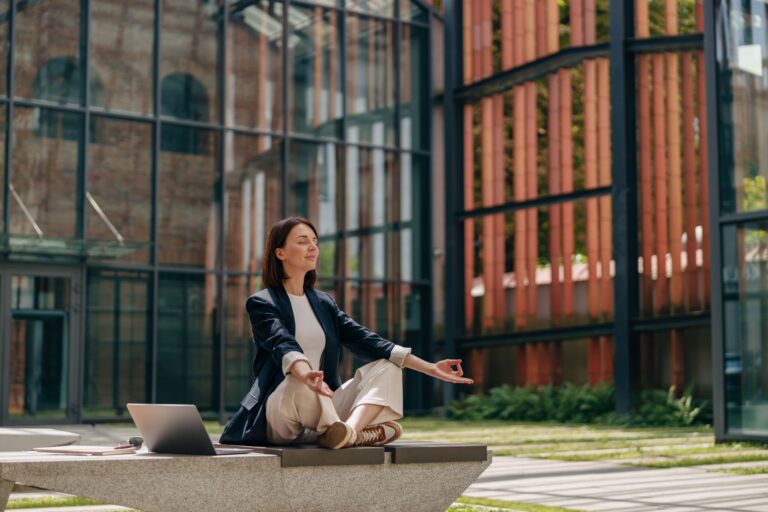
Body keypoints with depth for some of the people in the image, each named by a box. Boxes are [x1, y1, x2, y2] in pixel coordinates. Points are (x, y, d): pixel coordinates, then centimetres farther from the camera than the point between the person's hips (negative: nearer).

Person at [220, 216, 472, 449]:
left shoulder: (323, 303, 17)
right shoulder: (261, 303, -2)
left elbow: (366, 340, 8)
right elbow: (283, 345, -23)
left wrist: (430, 368, -3)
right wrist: (305, 375, -47)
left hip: (324, 407, 7)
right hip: (280, 410, -7)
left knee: (386, 366, -11)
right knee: (298, 384, -39)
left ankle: (350, 429, -38)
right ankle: (358, 434, -23)